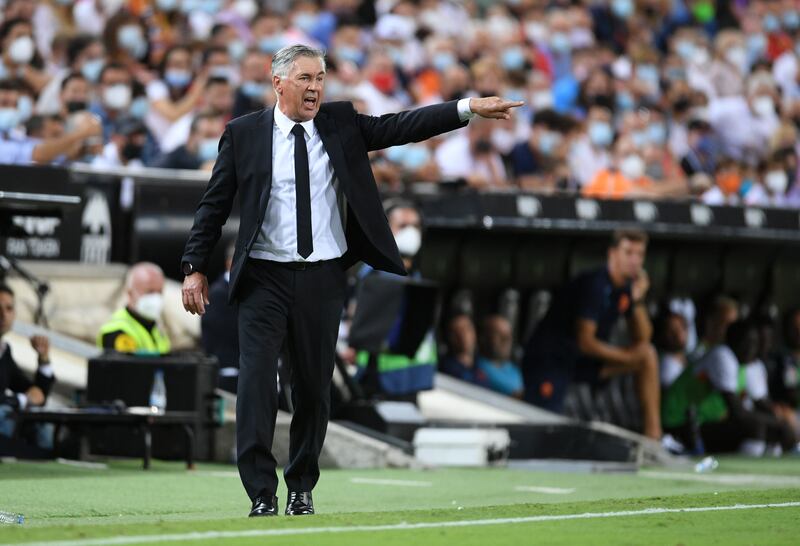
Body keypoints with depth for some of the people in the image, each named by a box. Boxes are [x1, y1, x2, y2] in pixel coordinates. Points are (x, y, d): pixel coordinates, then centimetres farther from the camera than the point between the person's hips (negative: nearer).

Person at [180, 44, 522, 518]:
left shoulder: (341, 124, 6)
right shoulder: (244, 134, 0)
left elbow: (399, 127, -2)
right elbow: (214, 207, 3)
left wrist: (469, 109, -11)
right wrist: (195, 268, -1)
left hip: (322, 280, 2)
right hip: (264, 278, -2)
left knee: (314, 386, 8)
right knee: (257, 385, -10)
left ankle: (302, 490, 22)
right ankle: (262, 496, -8)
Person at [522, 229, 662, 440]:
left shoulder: (625, 288, 5)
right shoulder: (594, 285, -20)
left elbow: (642, 339, 7)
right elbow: (586, 342, -22)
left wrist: (637, 299, -7)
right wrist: (628, 357, -13)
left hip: (582, 359, 8)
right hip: (548, 359, -8)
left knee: (647, 355, 0)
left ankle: (653, 435, -3)